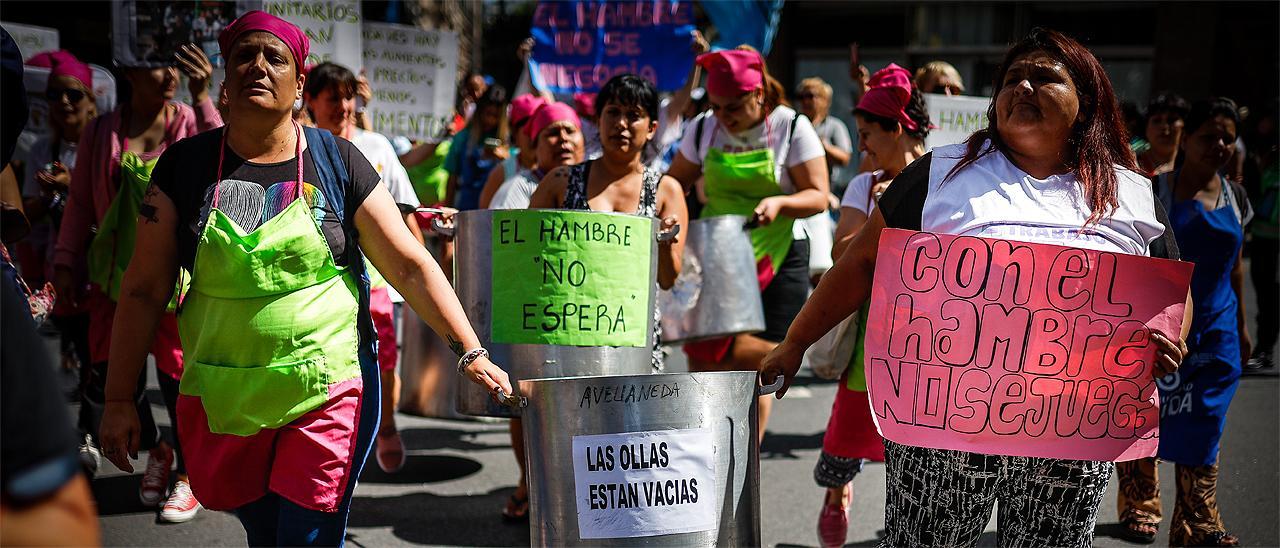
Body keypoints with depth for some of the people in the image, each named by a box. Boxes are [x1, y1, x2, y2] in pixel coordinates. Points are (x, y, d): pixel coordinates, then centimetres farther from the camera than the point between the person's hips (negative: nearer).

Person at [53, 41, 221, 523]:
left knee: (178, 375, 0)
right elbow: (80, 201, 11)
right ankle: (155, 452, 31)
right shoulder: (101, 133, 6)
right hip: (116, 276, 3)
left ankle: (189, 473, 20)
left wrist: (202, 98, -26)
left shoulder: (191, 124, -1)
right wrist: (66, 262, 6)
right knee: (111, 378, 4)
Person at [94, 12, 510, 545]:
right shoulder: (185, 165, 1)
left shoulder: (336, 161, -2)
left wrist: (470, 353, -9)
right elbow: (144, 289, 3)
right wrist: (118, 400, 1)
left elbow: (410, 266, -2)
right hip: (223, 400, 2)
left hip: (325, 395, -2)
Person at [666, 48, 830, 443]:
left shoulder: (792, 128, -7)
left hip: (776, 261, -3)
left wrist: (779, 203, -29)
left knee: (756, 361, -2)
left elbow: (817, 196, -9)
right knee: (702, 359, -2)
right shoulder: (704, 129, 2)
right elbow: (676, 181, 12)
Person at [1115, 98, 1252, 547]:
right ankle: (1139, 509, 23)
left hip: (1214, 331, 3)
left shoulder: (1236, 198, 7)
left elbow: (1235, 264, 15)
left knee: (1202, 429, 3)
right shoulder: (1155, 190, -7)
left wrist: (1240, 325, 16)